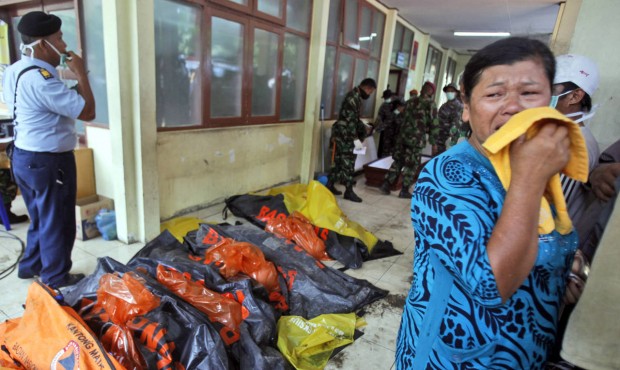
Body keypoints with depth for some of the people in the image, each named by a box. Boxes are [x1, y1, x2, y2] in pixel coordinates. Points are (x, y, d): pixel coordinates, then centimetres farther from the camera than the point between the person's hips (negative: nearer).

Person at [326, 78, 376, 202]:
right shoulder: (353, 97, -17)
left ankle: (329, 186, 22)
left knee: (339, 162, 14)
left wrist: (363, 126, 18)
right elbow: (350, 120, -23)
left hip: (342, 135, 10)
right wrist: (356, 139, -23)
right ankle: (349, 192, 4)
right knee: (348, 164, -4)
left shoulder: (355, 96, 15)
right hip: (345, 136, -10)